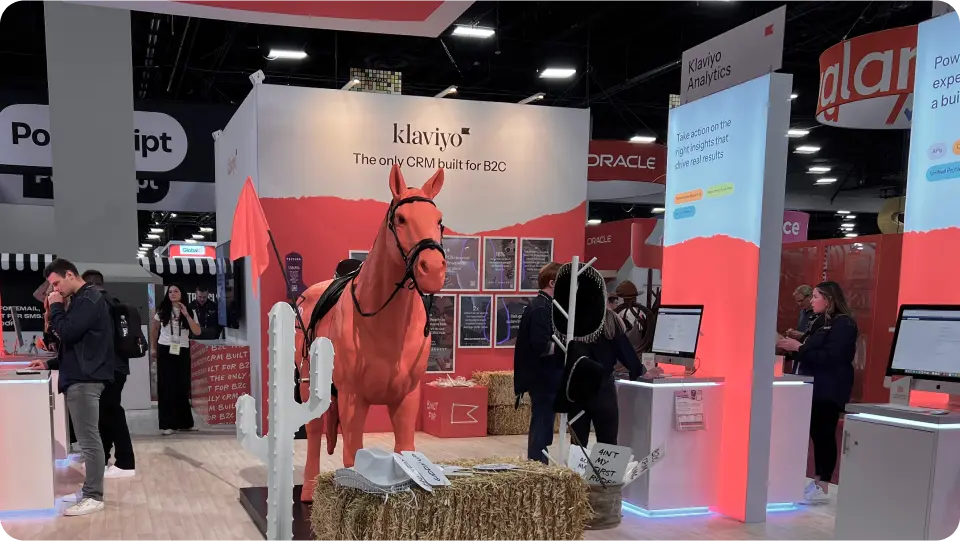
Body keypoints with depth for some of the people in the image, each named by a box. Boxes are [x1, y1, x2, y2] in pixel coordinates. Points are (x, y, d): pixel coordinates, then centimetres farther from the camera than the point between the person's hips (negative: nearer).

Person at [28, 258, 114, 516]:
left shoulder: (88, 300, -12)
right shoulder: (83, 300, 20)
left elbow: (66, 333, -20)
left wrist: (55, 307, -5)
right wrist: (51, 363, 16)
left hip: (84, 379, -10)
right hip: (80, 377, 10)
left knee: (89, 439, -7)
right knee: (87, 439, 13)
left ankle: (94, 497, -3)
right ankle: (88, 491, 19)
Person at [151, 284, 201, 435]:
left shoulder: (190, 311, 0)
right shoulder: (162, 311, 1)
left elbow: (197, 332, -11)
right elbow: (154, 329, 16)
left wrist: (186, 315, -18)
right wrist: (153, 347, 17)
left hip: (182, 351, 1)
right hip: (165, 350, -1)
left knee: (183, 387, 7)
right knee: (166, 386, -2)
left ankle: (185, 422, 18)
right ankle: (167, 424, -1)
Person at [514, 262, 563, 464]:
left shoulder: (543, 305, 13)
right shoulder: (541, 309, -18)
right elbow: (541, 347, -26)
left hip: (545, 376, 10)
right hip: (543, 377, -10)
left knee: (541, 423, 17)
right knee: (542, 423, -3)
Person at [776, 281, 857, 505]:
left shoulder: (843, 325, -13)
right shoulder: (820, 322, 16)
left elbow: (830, 357, -23)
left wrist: (799, 347, -20)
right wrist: (791, 345, 2)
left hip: (830, 390, -9)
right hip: (815, 387, 9)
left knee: (825, 435, -6)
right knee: (816, 434, 10)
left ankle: (823, 488, -2)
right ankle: (818, 481, 16)